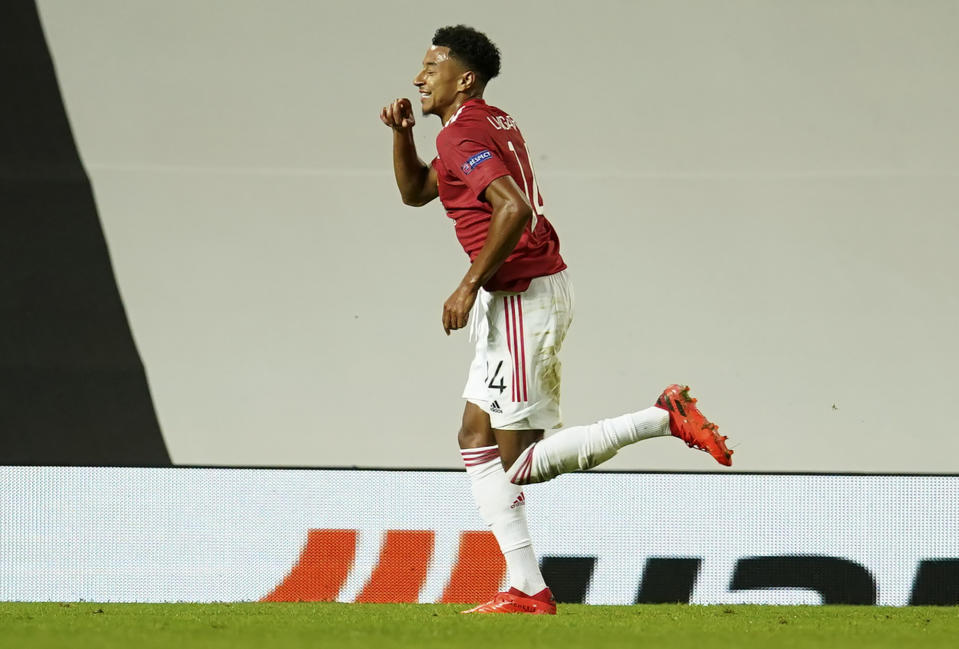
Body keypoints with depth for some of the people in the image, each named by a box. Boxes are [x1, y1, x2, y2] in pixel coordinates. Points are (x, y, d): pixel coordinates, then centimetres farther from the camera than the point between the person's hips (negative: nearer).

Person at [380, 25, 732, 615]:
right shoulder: (496, 124, 17)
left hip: (521, 299, -10)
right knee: (477, 439, 11)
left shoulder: (462, 134, -14)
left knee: (520, 463, -7)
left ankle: (665, 419, -9)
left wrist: (470, 284, -22)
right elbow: (415, 191, 29)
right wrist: (402, 133, 11)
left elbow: (513, 208, -29)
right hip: (534, 291, 10)